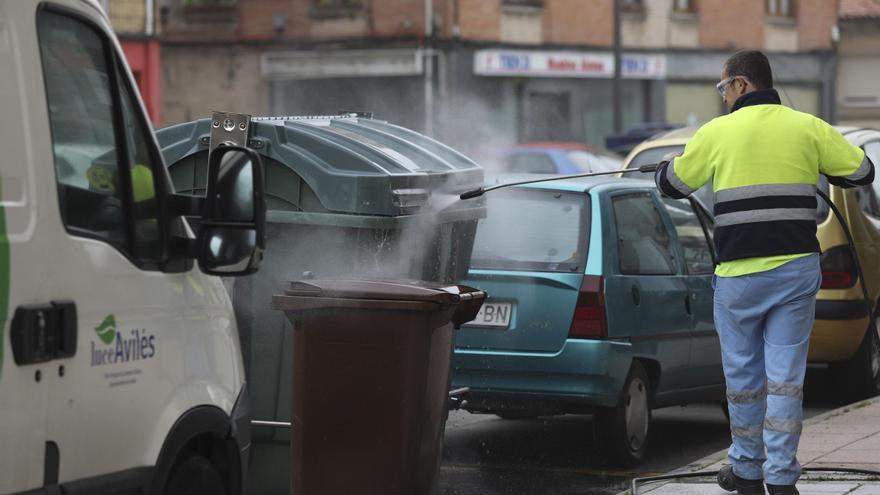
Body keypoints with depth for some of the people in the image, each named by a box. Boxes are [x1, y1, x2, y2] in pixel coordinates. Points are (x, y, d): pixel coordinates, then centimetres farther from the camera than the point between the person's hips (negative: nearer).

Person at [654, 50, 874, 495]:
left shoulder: (718, 132, -2)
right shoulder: (808, 128, 2)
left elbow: (672, 184, 10)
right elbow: (861, 171, 11)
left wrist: (665, 166, 34)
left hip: (739, 274, -2)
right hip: (797, 269, 2)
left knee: (743, 374, 11)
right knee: (785, 375, 4)